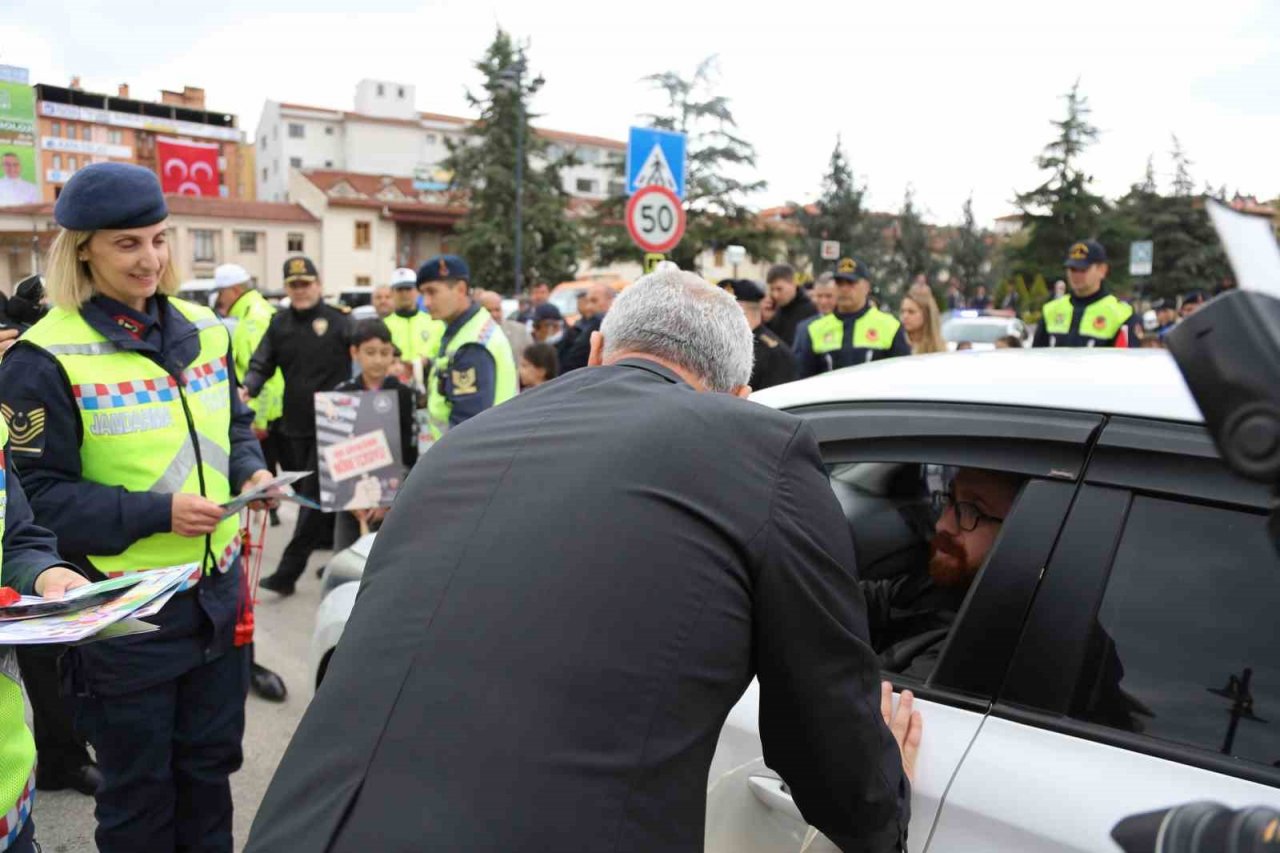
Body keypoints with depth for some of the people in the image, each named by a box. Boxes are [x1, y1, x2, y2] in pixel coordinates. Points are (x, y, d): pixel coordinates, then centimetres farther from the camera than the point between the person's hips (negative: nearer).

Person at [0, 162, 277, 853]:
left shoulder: (203, 329, 4)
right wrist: (159, 513, -24)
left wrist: (249, 472, -5)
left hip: (216, 590, 5)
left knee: (209, 766, 22)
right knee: (139, 790, 15)